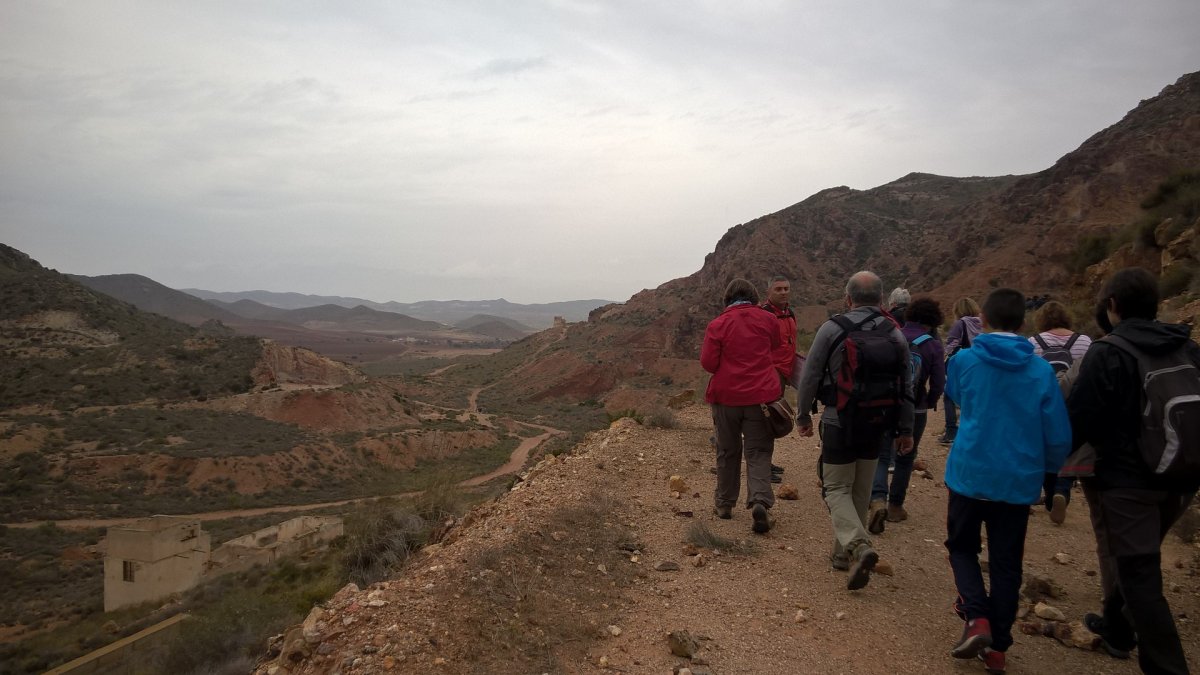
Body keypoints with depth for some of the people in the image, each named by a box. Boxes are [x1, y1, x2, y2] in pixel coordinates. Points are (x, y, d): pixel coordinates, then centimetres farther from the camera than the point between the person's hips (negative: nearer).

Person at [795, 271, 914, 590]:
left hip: (839, 423, -4)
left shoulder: (832, 328, -10)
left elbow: (810, 376, -7)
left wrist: (803, 415, 6)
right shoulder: (895, 334, 1)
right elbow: (906, 386, 5)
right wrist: (906, 430, 14)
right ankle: (843, 553, 25)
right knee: (861, 491, 16)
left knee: (837, 488, 4)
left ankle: (858, 546, -18)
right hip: (876, 425, 4)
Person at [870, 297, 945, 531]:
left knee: (881, 456, 5)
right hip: (914, 411, 0)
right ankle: (895, 505, 24)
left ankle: (878, 500, -17)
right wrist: (929, 403, 11)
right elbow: (938, 384, -9)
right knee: (905, 459, 17)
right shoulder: (934, 346, -8)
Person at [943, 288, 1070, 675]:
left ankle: (977, 618, -3)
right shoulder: (1041, 371, -5)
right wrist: (1049, 469, 16)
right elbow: (1059, 435, -2)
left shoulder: (964, 361, -6)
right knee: (1006, 563, 13)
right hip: (1019, 481, 1)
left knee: (962, 546, 18)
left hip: (970, 474, -1)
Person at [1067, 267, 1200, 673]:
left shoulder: (1108, 353, -16)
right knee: (1139, 559, 24)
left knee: (1139, 575, -1)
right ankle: (1116, 629, 39)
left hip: (1128, 479, -7)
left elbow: (1079, 421, -15)